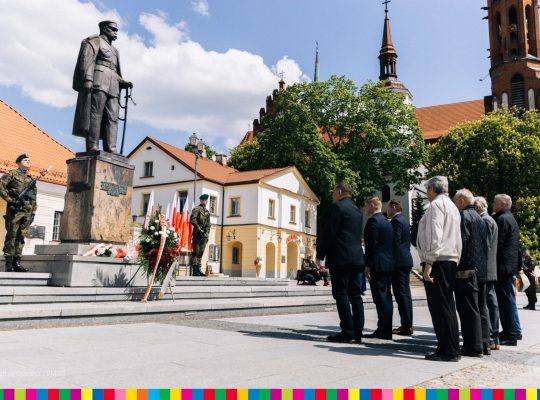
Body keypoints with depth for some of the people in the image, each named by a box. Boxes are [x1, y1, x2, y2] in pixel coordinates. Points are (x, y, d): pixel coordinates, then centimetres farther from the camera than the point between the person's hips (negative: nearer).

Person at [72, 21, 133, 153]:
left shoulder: (114, 50, 33)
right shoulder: (95, 41, 11)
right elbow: (86, 59, -5)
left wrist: (124, 83, 9)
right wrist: (87, 79, -19)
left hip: (112, 85, 7)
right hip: (98, 81, -7)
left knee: (112, 117, -7)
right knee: (95, 114, -16)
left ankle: (110, 150, -14)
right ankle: (92, 148, -23)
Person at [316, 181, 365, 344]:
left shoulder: (336, 207, -6)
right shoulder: (356, 210, 20)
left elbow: (327, 233, -10)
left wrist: (320, 255, -3)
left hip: (340, 258, -8)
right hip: (356, 257, 8)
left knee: (340, 294, -5)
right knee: (355, 295, 7)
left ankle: (347, 333, -6)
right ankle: (357, 333, 9)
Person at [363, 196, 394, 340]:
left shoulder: (373, 220, -11)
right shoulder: (387, 221, 18)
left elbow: (372, 244, -17)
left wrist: (368, 266, -15)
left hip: (378, 265, -9)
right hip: (389, 264, 9)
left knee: (381, 298, -7)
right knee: (385, 297, 12)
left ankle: (384, 331, -4)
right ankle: (385, 330, 17)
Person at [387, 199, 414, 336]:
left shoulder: (396, 221, -11)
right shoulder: (404, 221, 18)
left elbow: (396, 243, -18)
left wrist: (391, 262, -17)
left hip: (399, 262, -10)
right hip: (406, 260, 10)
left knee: (401, 294, -8)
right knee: (405, 294, 11)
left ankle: (406, 326, -7)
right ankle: (408, 325, 16)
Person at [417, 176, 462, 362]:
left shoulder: (436, 204, -8)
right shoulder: (452, 206, 21)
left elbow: (435, 235, -18)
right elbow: (456, 237, 20)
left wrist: (428, 263, -19)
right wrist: (455, 261, 19)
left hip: (437, 261, -10)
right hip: (451, 260, 10)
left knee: (439, 306, -6)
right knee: (447, 306, 12)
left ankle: (447, 351, -4)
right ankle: (452, 349, 17)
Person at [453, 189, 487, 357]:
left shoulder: (463, 216, -10)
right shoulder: (480, 219, 18)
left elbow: (461, 242, -18)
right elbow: (485, 245, 20)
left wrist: (456, 265, -14)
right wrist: (482, 265, 21)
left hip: (466, 271, -9)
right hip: (481, 270, 9)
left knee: (469, 309, -5)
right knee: (481, 308, 13)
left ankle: (473, 346, -3)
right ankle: (484, 343, 19)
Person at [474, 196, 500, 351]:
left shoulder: (485, 220, -11)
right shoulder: (490, 220, 19)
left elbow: (486, 246, -17)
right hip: (490, 270, 10)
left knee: (483, 305, -7)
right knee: (491, 303, 11)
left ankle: (488, 339, -5)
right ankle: (494, 339, 17)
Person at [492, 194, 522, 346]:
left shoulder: (502, 219, -13)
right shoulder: (511, 218, 19)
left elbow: (498, 243, -17)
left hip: (503, 266, -10)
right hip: (511, 265, 10)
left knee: (506, 300, -6)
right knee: (506, 299, 15)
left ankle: (512, 335, -3)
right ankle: (510, 331, 22)